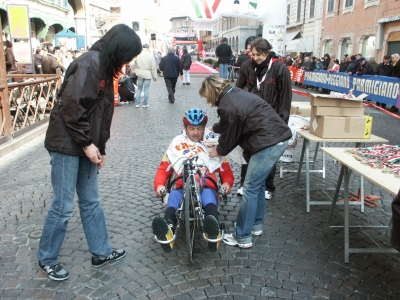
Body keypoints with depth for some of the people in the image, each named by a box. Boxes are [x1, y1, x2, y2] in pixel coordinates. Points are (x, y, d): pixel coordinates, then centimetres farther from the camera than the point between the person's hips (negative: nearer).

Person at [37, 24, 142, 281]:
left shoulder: (105, 67, 12)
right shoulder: (89, 64, -17)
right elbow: (71, 108, -23)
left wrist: (99, 147, 13)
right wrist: (86, 144, -16)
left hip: (85, 145, 9)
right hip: (67, 145, -9)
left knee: (91, 201, 15)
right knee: (64, 206, 1)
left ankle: (101, 252, 28)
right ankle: (47, 259, 21)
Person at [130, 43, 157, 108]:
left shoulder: (138, 54, -4)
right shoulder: (150, 55, -8)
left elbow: (132, 64, -8)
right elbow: (153, 67, -7)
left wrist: (135, 70, 7)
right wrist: (154, 76, 1)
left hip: (140, 74, 2)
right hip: (148, 74, -2)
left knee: (139, 89, 12)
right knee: (146, 89, 5)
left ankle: (137, 103, 12)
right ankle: (145, 104, 9)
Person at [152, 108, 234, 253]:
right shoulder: (177, 144, 20)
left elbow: (225, 168, 16)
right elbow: (164, 167, 17)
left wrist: (227, 182, -7)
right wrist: (159, 184, -3)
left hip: (206, 187, -1)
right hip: (182, 187, 1)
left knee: (208, 196, -37)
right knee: (174, 195, -34)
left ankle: (213, 231, -65)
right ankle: (168, 228, -62)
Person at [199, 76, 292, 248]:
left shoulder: (227, 106, -16)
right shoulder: (234, 93, 14)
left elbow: (229, 136, -3)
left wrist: (218, 151, 16)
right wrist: (213, 128, 43)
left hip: (268, 143, -10)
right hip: (279, 137, 10)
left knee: (250, 188, -3)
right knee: (258, 184, 19)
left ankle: (242, 238, 5)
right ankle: (256, 225, 32)